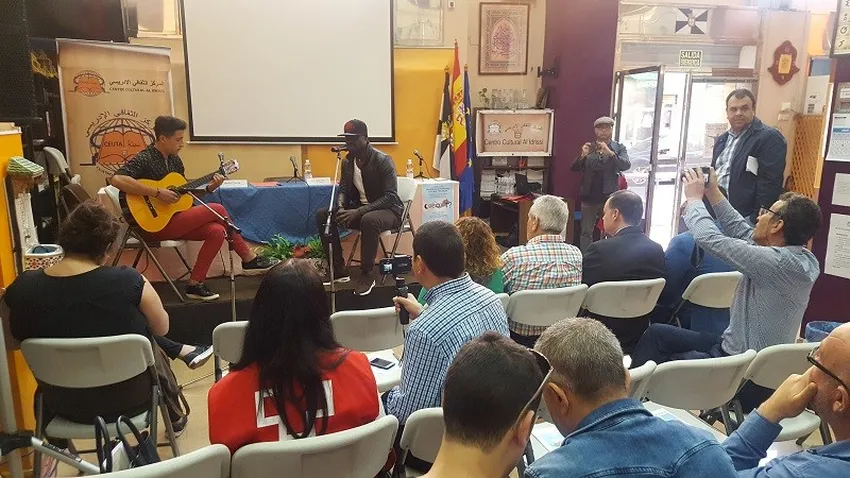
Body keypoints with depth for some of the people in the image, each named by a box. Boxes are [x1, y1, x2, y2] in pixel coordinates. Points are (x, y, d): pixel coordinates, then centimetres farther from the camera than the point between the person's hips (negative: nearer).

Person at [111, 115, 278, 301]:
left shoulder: (175, 160, 12)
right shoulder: (144, 159, -14)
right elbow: (117, 179, -30)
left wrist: (209, 188, 1)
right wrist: (157, 193, -30)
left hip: (174, 218, 8)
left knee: (217, 231, -15)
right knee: (217, 210, -15)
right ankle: (250, 260, -5)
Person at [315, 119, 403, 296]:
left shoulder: (383, 161, -18)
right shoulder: (347, 161, 2)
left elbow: (391, 196, -24)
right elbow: (343, 189, 12)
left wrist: (359, 212, -32)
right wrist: (341, 207, -13)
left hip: (388, 210, -7)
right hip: (359, 209, 7)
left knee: (369, 220, -41)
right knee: (323, 215, -10)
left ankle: (367, 274, -21)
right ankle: (339, 269, -5)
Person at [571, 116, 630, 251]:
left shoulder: (619, 148, 3)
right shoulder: (589, 147, 8)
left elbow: (626, 165, -14)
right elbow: (574, 168, 1)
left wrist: (609, 152, -29)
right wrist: (582, 155, -20)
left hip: (610, 197, -2)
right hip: (589, 197, 2)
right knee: (586, 232, 5)